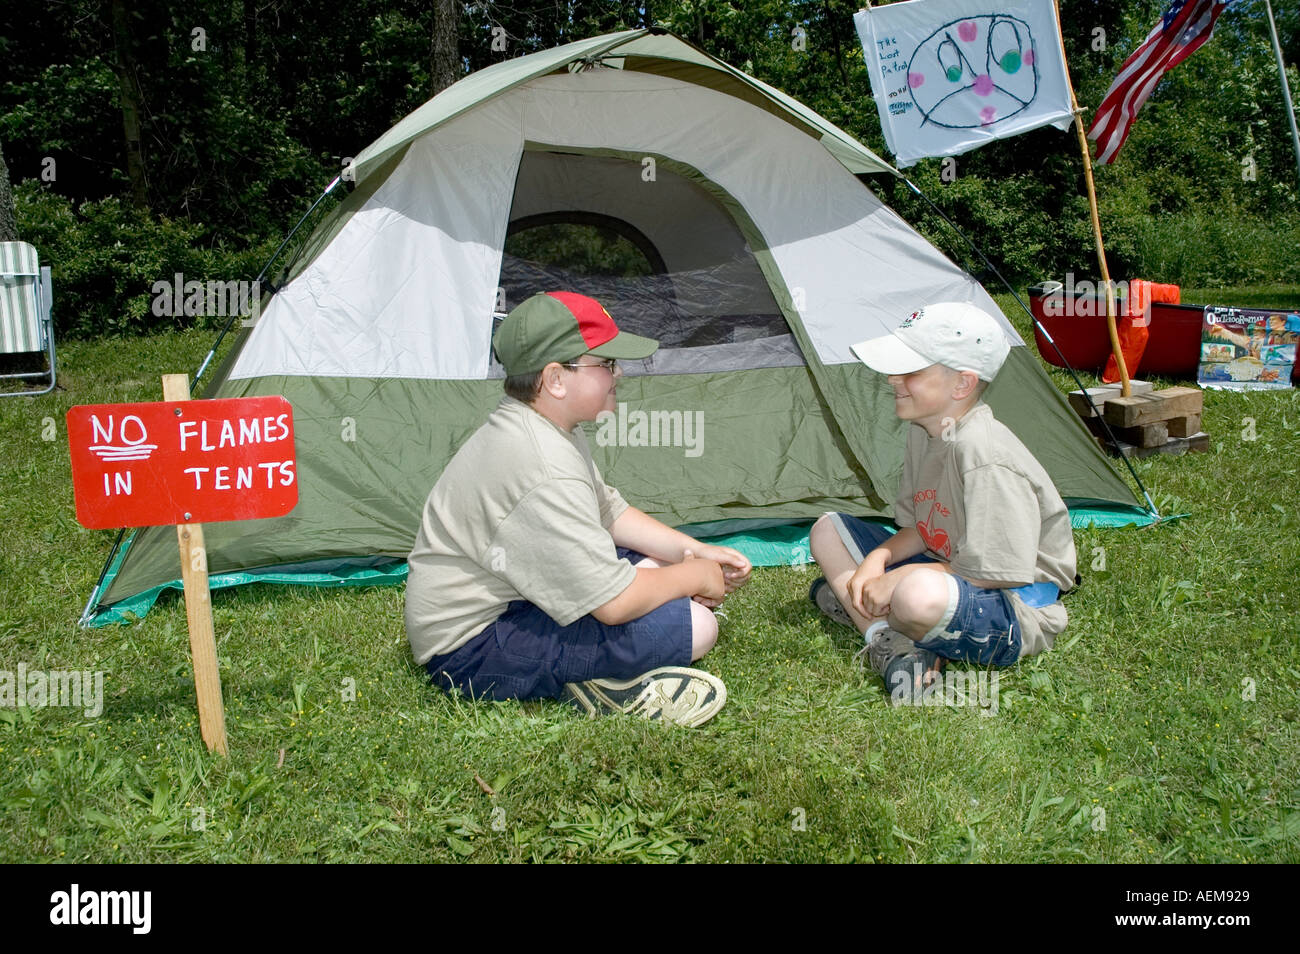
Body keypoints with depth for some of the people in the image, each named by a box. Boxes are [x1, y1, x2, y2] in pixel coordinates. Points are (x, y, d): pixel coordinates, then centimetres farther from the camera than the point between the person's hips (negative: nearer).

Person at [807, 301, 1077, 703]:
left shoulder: (988, 458, -27)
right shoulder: (924, 432, 1)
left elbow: (996, 574, -27)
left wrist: (895, 579, -21)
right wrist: (879, 558, -10)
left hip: (1016, 614, -10)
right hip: (949, 572, 10)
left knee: (919, 594, -43)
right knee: (827, 530, 8)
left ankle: (856, 607, -7)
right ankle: (887, 641, -11)